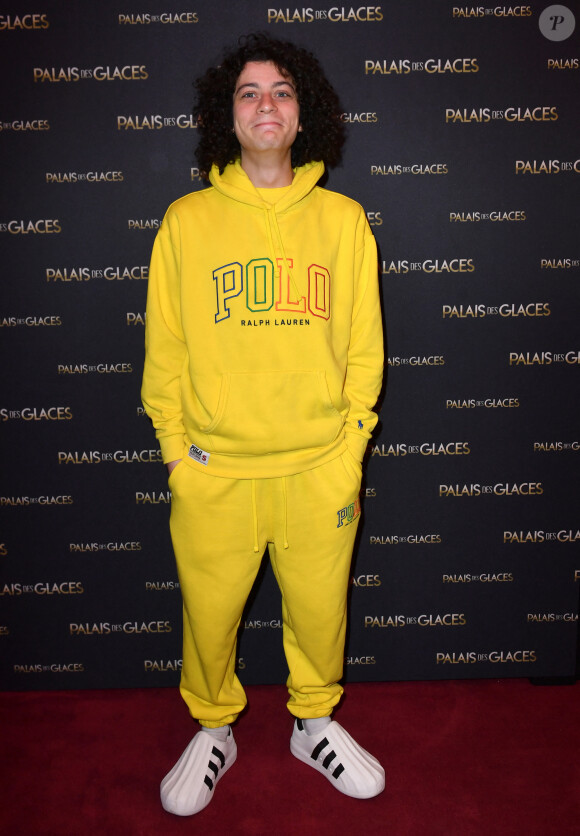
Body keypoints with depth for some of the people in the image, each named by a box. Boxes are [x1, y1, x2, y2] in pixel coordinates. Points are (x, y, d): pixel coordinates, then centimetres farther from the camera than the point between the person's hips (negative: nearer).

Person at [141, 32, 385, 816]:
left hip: (319, 467, 1)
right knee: (209, 613, 13)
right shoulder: (187, 220, 0)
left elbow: (364, 346, 4)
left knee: (319, 610, 14)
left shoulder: (342, 218, 2)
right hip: (215, 469, 0)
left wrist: (350, 450, 0)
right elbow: (164, 349, 2)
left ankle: (315, 722, 41)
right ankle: (214, 730, 40)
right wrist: (176, 453, -1)